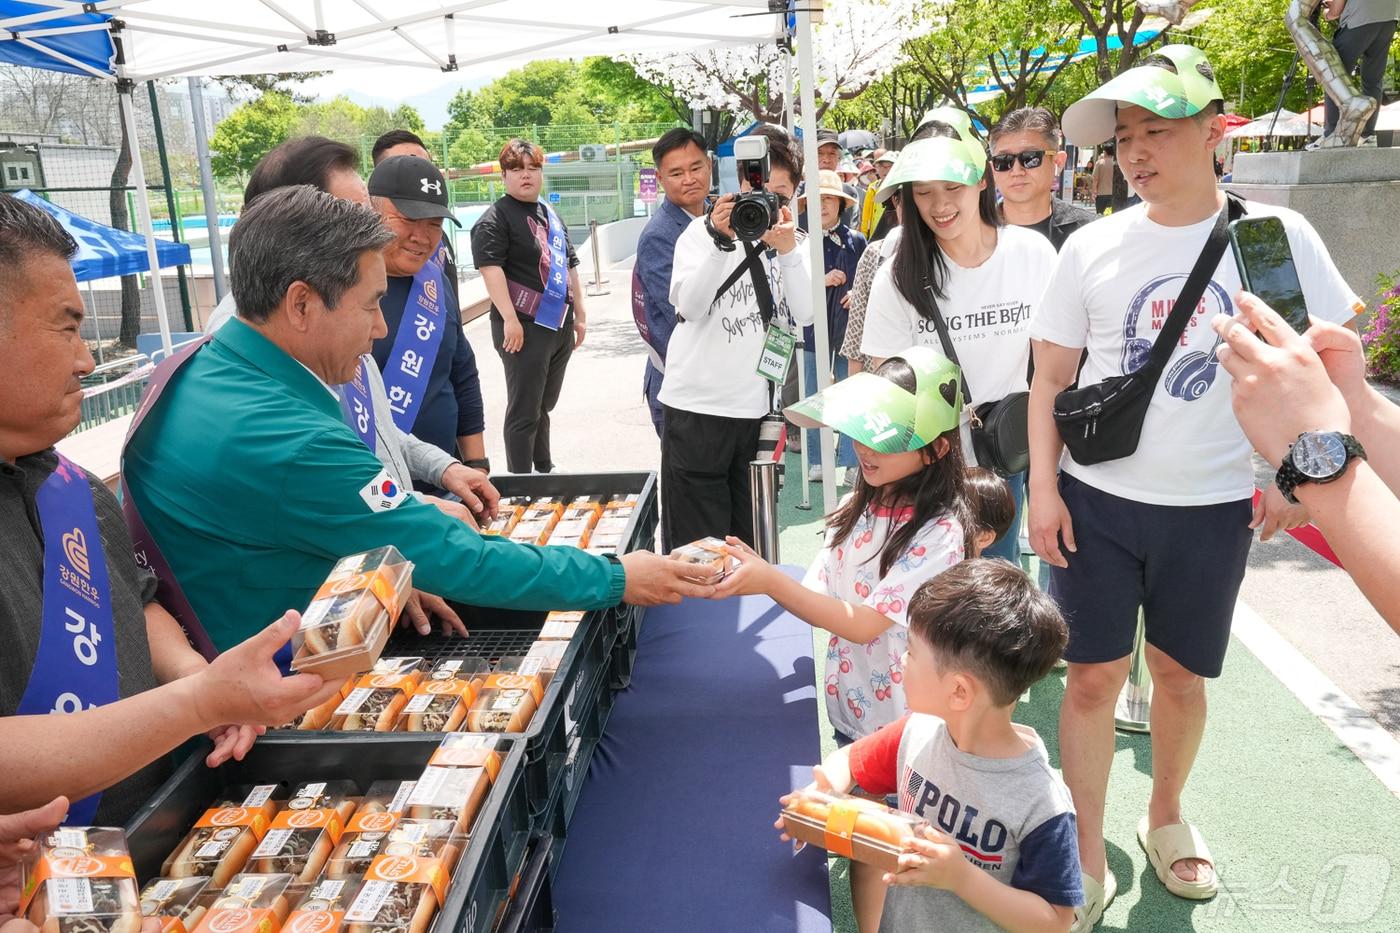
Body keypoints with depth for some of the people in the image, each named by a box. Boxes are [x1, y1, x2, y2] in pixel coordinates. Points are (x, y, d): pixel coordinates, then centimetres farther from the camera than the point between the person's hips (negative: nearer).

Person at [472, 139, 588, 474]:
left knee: (544, 406, 20)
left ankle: (545, 470, 33)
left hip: (560, 327, 8)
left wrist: (579, 314, 18)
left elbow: (570, 267, 22)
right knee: (524, 411, -2)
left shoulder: (552, 216, 17)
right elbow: (490, 267, -20)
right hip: (525, 328, -8)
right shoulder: (496, 218, -8)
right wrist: (510, 319, -27)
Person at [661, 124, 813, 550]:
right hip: (696, 407, -3)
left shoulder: (792, 245, 10)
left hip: (758, 408, 4)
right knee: (696, 544, 0)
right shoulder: (703, 231, 0)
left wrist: (787, 250, -19)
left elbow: (803, 315, -5)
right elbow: (689, 306, -15)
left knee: (750, 541, 14)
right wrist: (721, 241, -27)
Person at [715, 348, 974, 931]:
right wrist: (756, 570, -14)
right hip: (851, 703, 6)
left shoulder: (940, 532, -22)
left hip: (902, 723, -6)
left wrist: (771, 582, -32)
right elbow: (820, 594, 2)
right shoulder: (862, 505, 1)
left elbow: (864, 623, -26)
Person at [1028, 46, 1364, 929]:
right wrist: (1042, 487, -6)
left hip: (1213, 507, 0)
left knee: (1181, 675, 14)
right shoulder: (1092, 247, -3)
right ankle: (1089, 858, 19)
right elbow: (1050, 379, 1)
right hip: (1095, 500, 0)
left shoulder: (1276, 234, -4)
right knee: (1093, 678, 3)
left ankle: (1167, 814, 40)